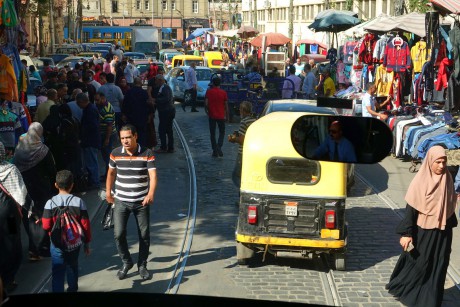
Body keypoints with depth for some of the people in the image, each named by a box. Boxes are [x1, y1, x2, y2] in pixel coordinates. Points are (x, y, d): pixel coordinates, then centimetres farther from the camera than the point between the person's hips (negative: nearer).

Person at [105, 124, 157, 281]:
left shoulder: (147, 154, -10)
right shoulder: (115, 154, -3)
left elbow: (153, 175, -18)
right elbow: (111, 173, 14)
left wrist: (151, 193, -34)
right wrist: (108, 192, 16)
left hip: (141, 202, -1)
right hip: (121, 201, 1)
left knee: (144, 235, 6)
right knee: (118, 234, -7)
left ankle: (142, 265, 25)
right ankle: (126, 262, 17)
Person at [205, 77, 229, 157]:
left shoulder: (208, 92, -5)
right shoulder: (223, 92, -4)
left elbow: (206, 104, -9)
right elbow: (226, 106, -2)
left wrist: (209, 110, 11)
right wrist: (227, 116, 7)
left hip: (212, 115, 0)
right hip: (221, 116, 0)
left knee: (212, 133, 9)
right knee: (222, 132, 12)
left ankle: (215, 151, 8)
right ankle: (219, 147, -10)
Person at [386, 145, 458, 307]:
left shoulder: (447, 179, -3)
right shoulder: (420, 181, -16)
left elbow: (450, 206, 8)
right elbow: (410, 209, -14)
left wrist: (450, 225, 13)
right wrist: (406, 233, -16)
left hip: (442, 232, 4)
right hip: (422, 231, -4)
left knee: (438, 266, 10)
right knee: (417, 263, 10)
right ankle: (401, 287, 32)